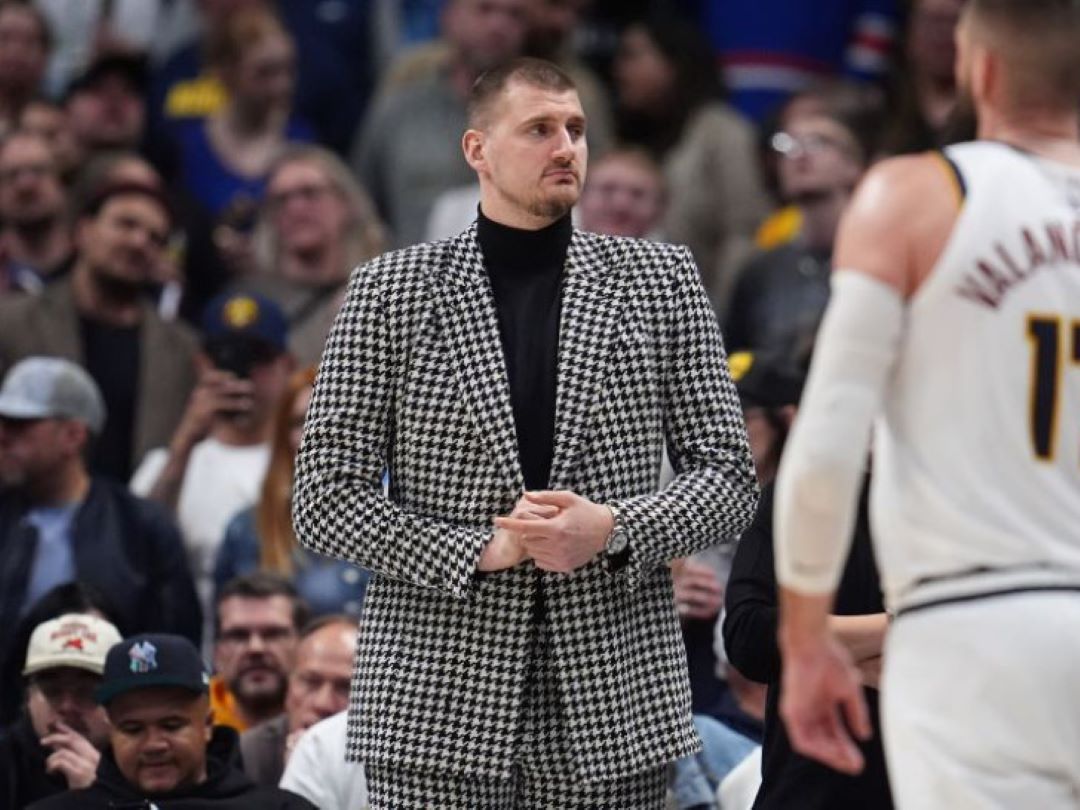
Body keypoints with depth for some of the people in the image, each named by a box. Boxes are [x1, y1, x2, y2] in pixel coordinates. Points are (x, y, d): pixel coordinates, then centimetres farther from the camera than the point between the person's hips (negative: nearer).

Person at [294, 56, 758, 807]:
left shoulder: (661, 280, 9)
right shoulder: (391, 291, 5)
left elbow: (728, 474, 8)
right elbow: (325, 497, 2)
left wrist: (616, 528, -11)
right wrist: (480, 550, -11)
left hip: (615, 696, 1)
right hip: (438, 696, -1)